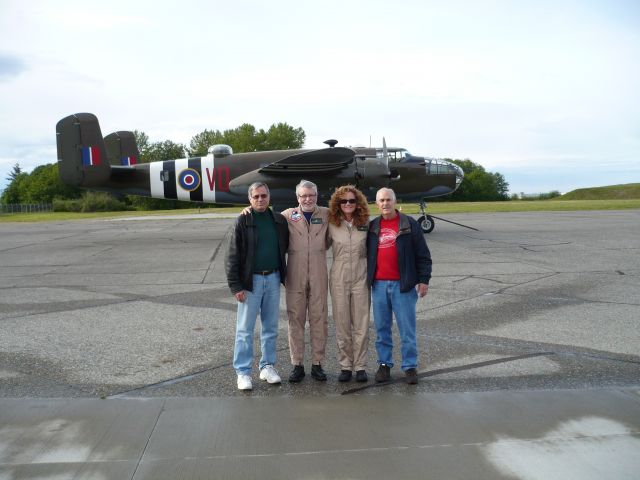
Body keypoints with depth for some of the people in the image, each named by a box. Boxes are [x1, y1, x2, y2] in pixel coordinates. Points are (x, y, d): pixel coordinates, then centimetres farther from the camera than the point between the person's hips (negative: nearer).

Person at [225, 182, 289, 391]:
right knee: (245, 329, 2)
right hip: (250, 280, -4)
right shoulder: (242, 222, -5)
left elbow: (286, 247, 18)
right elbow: (232, 257, -7)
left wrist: (283, 275, 8)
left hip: (273, 278, 4)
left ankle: (268, 366, 24)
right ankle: (243, 372, 11)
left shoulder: (279, 221, 6)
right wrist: (236, 286, -11)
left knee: (271, 326, 12)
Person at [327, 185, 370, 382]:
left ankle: (360, 366, 14)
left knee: (361, 324, 4)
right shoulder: (332, 225, 0)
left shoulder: (365, 224, 1)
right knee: (342, 325, 6)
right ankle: (345, 366, 17)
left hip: (360, 278, 0)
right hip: (339, 279, 0)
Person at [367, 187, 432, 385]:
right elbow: (366, 255, 17)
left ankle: (410, 366, 12)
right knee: (382, 328, 9)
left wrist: (424, 279, -6)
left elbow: (423, 255, 0)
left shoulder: (409, 224, 1)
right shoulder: (372, 227, 10)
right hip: (378, 285, 3)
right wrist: (366, 280, 12)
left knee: (407, 329, 2)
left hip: (403, 285, -3)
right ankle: (384, 364, 20)